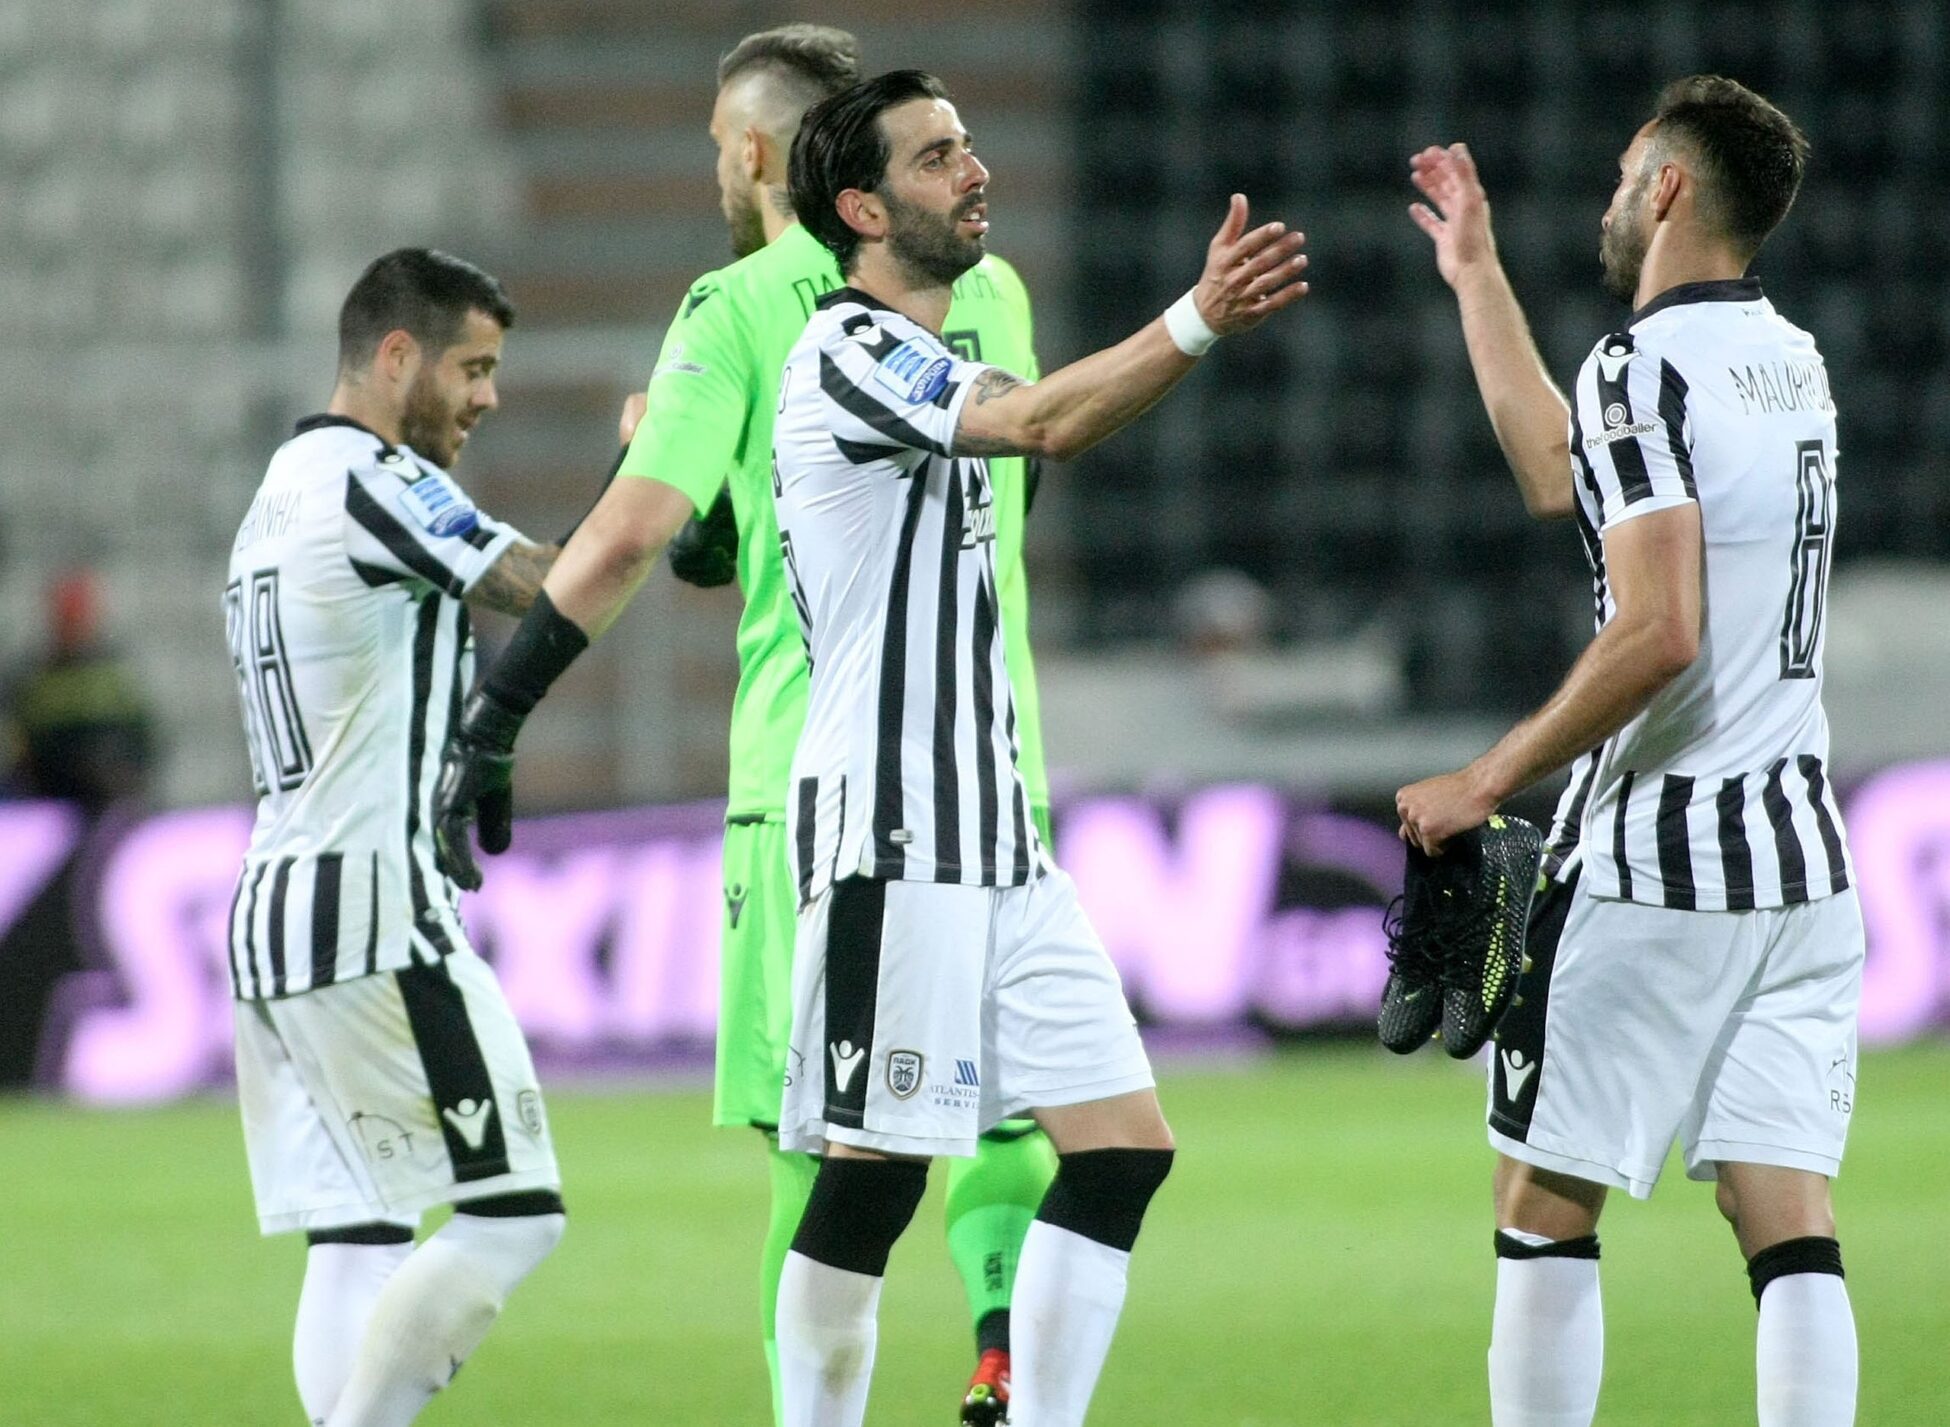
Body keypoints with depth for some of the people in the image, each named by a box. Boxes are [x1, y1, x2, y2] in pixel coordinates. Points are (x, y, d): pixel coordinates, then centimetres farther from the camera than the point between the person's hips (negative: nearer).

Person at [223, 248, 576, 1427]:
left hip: (274, 907, 10)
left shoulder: (280, 495, 21)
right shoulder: (372, 480, -10)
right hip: (372, 914, -10)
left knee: (359, 1239, 5)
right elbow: (555, 589, -14)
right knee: (513, 1211, -8)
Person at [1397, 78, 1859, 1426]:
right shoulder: (1795, 365, 13)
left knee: (1546, 1207, 4)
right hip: (1801, 854, 7)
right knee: (1789, 1222, 2)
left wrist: (1490, 781, -15)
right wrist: (1478, 276, 35)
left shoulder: (1645, 367, -12)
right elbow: (1566, 478, 28)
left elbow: (1660, 634, -23)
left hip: (1651, 860, -7)